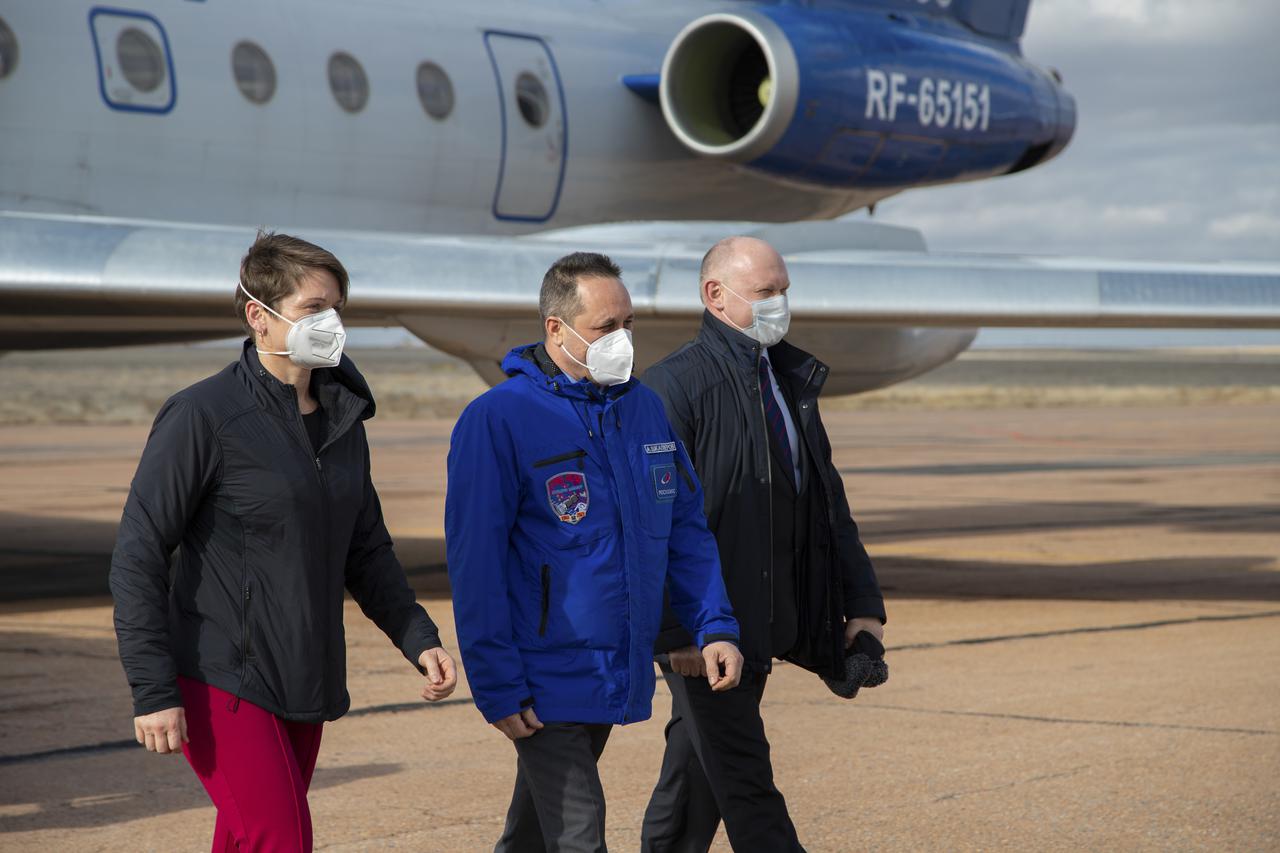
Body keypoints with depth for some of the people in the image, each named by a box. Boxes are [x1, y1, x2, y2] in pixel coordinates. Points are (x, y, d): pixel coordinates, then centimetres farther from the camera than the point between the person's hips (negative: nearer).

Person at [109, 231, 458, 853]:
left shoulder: (343, 417, 11)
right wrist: (152, 690, -17)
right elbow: (138, 557, -12)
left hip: (306, 689, 7)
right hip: (223, 684, -7)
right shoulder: (204, 416, -12)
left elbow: (366, 551, 21)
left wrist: (418, 638, 9)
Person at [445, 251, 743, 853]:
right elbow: (475, 565, -14)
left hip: (619, 680, 6)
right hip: (545, 684, -6)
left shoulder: (643, 408, 8)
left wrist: (714, 627, 2)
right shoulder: (497, 419, -13)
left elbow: (686, 529, 14)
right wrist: (497, 688, -17)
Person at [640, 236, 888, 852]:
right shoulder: (675, 385, -12)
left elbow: (827, 503, 20)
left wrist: (862, 603, 12)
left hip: (759, 628, 8)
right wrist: (675, 631, -21)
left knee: (697, 782, 16)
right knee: (746, 783, -6)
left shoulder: (790, 383, 15)